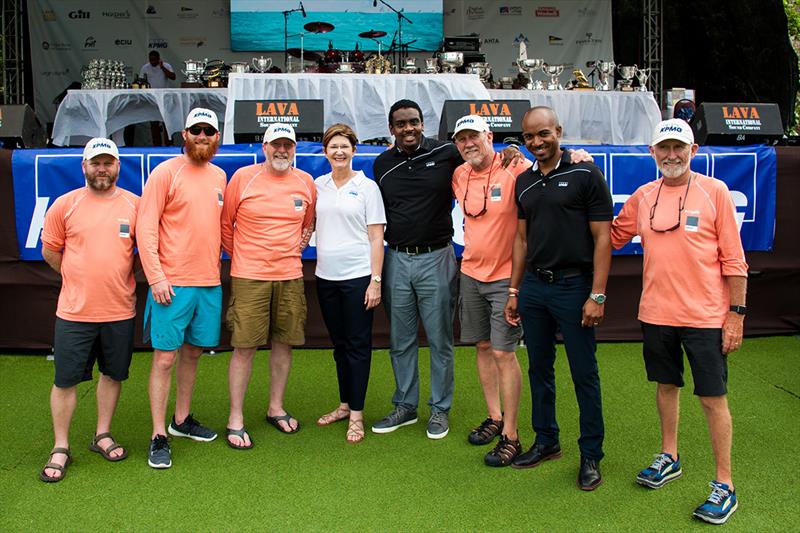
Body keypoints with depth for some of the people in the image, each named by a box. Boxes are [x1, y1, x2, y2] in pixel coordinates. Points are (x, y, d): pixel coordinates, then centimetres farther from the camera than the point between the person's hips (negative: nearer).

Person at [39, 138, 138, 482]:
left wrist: (123, 278, 7)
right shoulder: (65, 204, -2)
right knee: (65, 380, 4)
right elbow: (49, 251, 6)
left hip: (120, 310, 2)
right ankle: (61, 449, 17)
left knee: (113, 374, 13)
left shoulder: (135, 204, 1)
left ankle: (102, 436, 30)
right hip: (74, 311, -1)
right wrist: (81, 280, 7)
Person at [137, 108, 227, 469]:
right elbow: (145, 228, -10)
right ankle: (158, 437, 6)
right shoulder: (166, 172, -5)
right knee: (165, 357, -3)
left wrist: (216, 266, 12)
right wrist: (156, 277, -16)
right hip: (172, 283, -6)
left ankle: (182, 419, 30)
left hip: (209, 282, 6)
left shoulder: (219, 176, 13)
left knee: (193, 352, 15)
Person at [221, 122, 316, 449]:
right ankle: (235, 419, 9)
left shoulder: (306, 182, 7)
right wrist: (239, 256, 4)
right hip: (249, 277, -4)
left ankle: (276, 408, 27)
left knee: (284, 342, 11)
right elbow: (224, 223, 3)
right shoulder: (243, 177, -3)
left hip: (290, 276, 4)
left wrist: (300, 244, 10)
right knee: (244, 346, -2)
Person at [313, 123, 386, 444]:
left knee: (358, 345, 1)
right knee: (339, 343, 14)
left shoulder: (367, 186, -3)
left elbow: (376, 238, -5)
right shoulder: (318, 185, 8)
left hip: (358, 276, -4)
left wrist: (376, 280, -10)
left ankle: (356, 414, 9)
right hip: (326, 276, 4)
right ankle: (344, 404, 28)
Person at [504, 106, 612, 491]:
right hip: (534, 286, 6)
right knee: (539, 369, 13)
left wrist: (597, 295, -14)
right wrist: (514, 291, 13)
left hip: (573, 286, -5)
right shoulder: (524, 182, 11)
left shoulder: (585, 175, -7)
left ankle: (590, 455, 15)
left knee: (584, 374, 3)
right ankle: (546, 442, 29)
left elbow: (602, 238, -9)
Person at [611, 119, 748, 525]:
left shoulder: (714, 191, -5)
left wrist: (736, 312, -7)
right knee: (666, 385, 18)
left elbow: (734, 259, -5)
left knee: (712, 397, 1)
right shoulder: (643, 196, 5)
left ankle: (724, 485, 14)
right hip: (656, 312, 4)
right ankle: (669, 458, 37)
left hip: (705, 316, -4)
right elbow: (612, 237, 15)